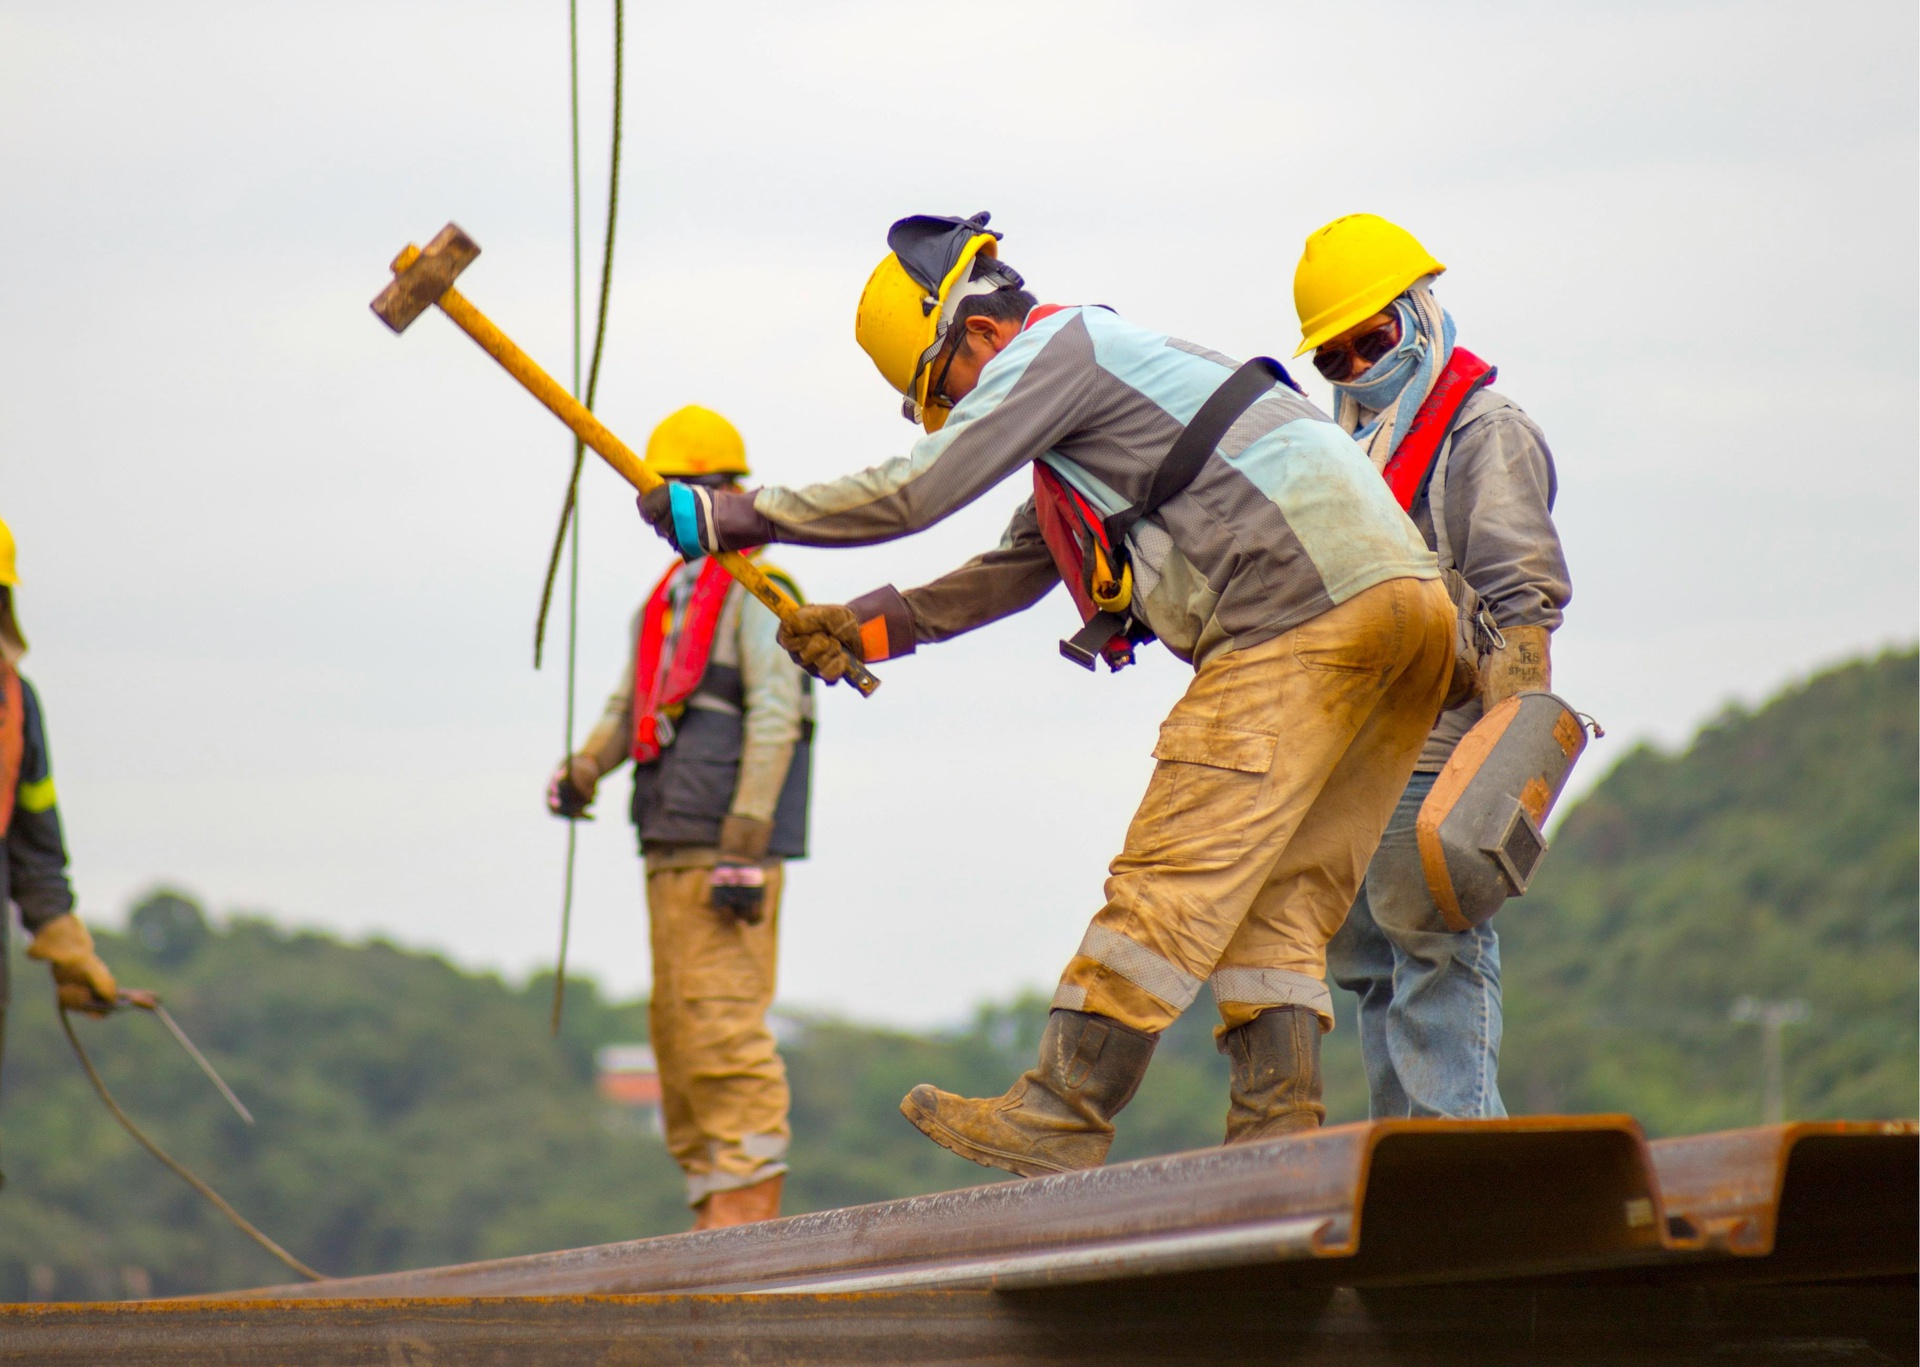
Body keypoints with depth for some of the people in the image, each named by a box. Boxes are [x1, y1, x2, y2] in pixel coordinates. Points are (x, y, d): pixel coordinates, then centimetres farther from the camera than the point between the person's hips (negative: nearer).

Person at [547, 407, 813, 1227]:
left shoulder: (755, 593, -5)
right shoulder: (664, 601, 21)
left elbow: (774, 720, -12)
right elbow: (630, 706, 21)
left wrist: (744, 847, -18)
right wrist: (584, 769, -1)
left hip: (729, 849, -9)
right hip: (670, 849, 9)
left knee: (722, 1021, -12)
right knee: (676, 1027, 9)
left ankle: (750, 1197, -12)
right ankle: (712, 1202, 13)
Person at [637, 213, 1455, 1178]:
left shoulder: (1056, 349, -1)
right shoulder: (1092, 386, 30)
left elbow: (914, 491, -6)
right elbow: (1012, 573, 36)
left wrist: (729, 517, 2)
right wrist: (868, 626, 31)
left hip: (1305, 607, -10)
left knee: (1178, 872, -10)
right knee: (1278, 895, 8)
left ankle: (1062, 1117, -10)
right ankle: (1278, 1133, 1)